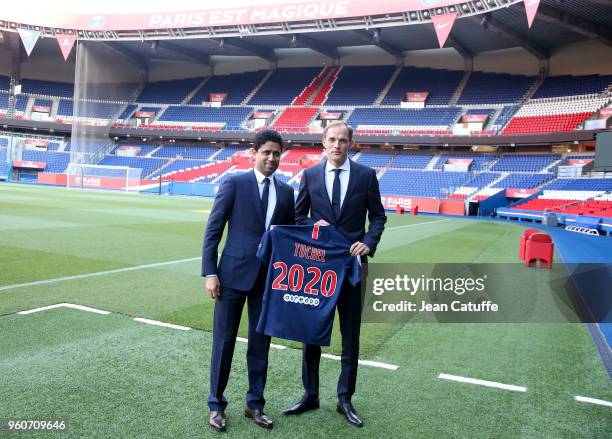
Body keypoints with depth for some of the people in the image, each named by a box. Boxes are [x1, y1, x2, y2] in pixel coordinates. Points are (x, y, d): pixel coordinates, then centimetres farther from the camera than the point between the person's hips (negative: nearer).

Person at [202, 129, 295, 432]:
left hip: (270, 278, 4)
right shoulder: (234, 184, -3)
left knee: (261, 342, 12)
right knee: (224, 340, 6)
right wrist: (210, 273, -9)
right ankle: (216, 404, 23)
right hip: (234, 274, -3)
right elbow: (213, 230, -4)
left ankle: (254, 403, 28)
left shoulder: (286, 191, 9)